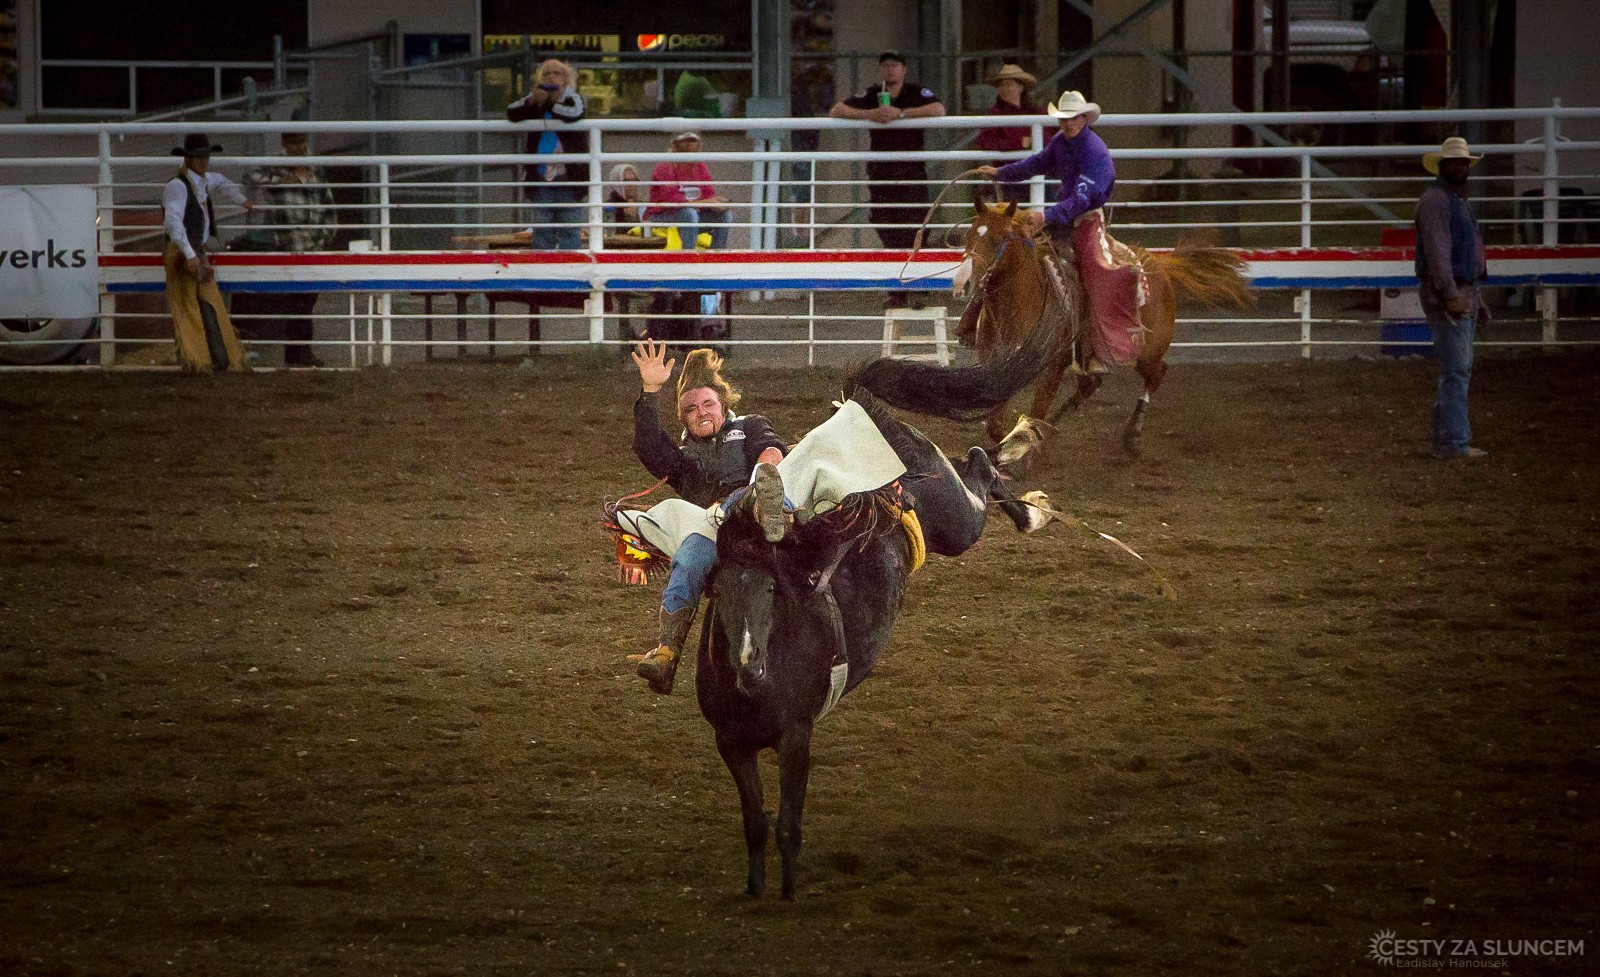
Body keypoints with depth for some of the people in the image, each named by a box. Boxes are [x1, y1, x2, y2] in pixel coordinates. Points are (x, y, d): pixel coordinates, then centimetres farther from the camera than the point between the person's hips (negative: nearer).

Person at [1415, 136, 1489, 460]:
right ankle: (1454, 442, -14)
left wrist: (1476, 298, 25)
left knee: (1458, 371, 11)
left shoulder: (1459, 201, 21)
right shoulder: (1435, 200, -11)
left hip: (1464, 294, 10)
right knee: (1456, 369, -13)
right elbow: (1436, 250, -20)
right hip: (1445, 295, -10)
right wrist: (1451, 294, -27)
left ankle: (1447, 440, 15)